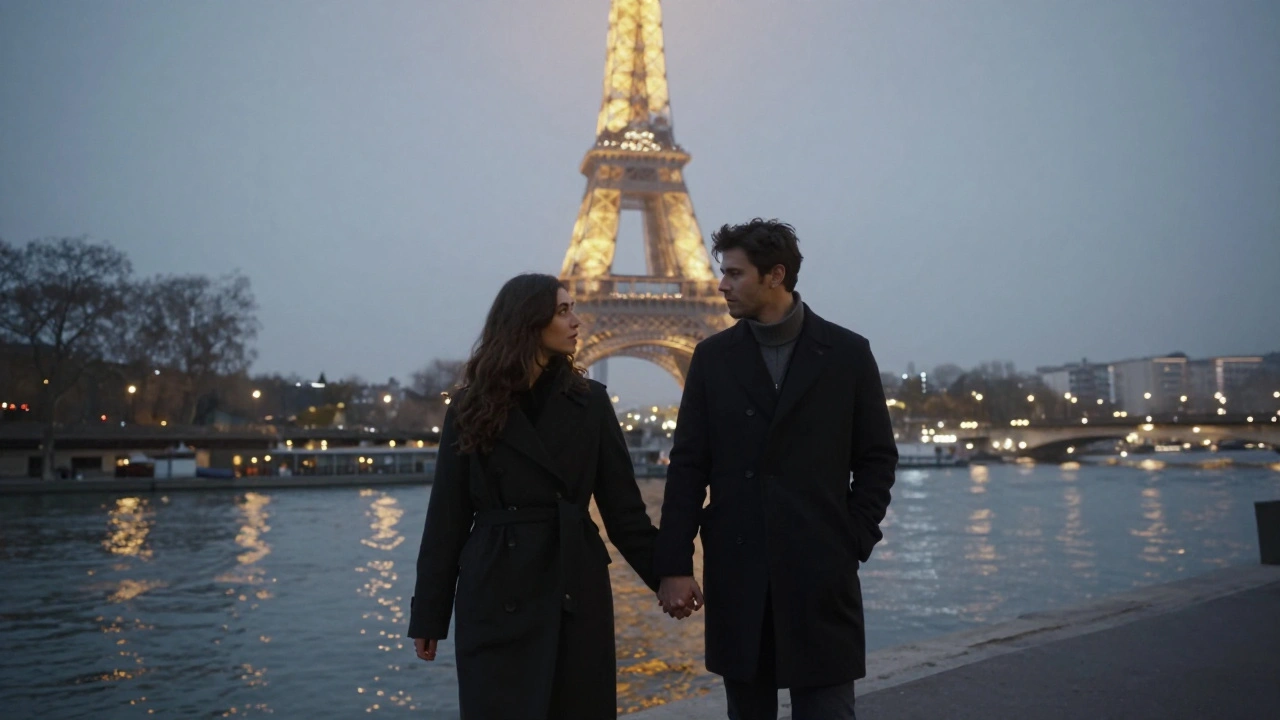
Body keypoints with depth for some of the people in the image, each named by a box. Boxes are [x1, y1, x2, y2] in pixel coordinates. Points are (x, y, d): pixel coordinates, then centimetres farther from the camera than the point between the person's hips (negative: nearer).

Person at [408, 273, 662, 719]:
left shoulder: (589, 401, 3)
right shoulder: (473, 406, 1)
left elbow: (623, 505, 4)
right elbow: (447, 514, 1)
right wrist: (429, 613, 1)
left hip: (576, 588, 2)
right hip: (496, 592, -1)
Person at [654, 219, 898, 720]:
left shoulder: (847, 353, 1)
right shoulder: (713, 356, 4)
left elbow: (877, 458, 5)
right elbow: (688, 466, 2)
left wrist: (854, 544, -2)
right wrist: (674, 564, -2)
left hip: (821, 571, -1)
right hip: (736, 570, 2)